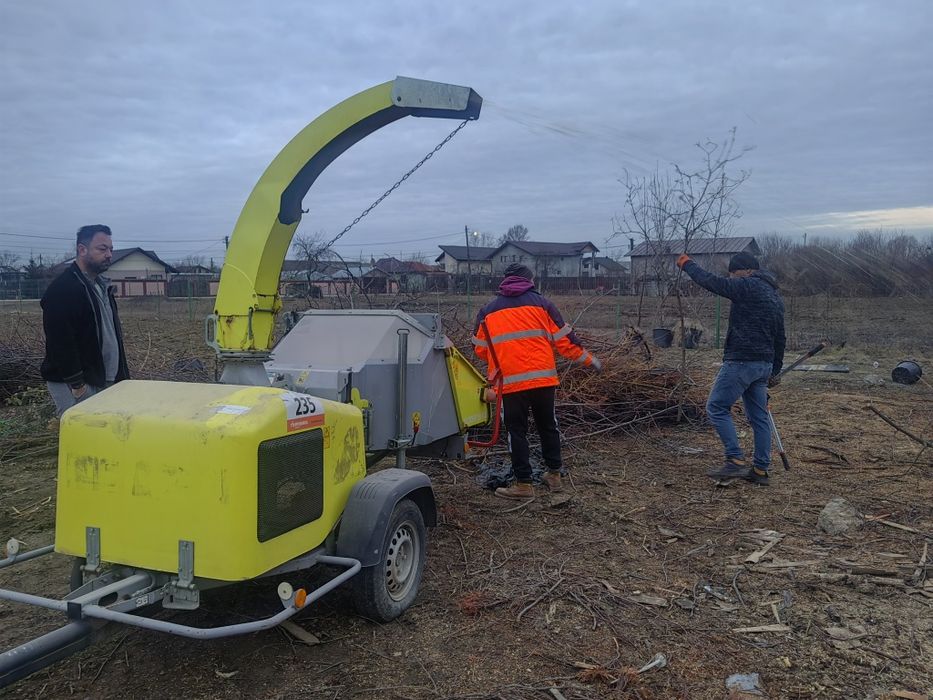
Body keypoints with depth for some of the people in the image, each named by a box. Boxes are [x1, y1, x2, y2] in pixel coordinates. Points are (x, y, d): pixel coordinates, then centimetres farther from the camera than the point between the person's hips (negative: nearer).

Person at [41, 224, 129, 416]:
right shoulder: (62, 288, -14)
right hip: (74, 385, -8)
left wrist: (120, 377, 13)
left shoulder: (102, 286, 15)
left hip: (104, 382, 9)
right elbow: (61, 342, -20)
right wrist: (77, 385, -21)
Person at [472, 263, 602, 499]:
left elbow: (480, 348, 14)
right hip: (543, 378, 1)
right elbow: (564, 338, 4)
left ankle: (524, 484, 7)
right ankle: (554, 474, 27)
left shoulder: (488, 311, 10)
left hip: (509, 382, -1)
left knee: (517, 431, 7)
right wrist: (587, 359, 16)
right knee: (548, 426, 18)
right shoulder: (541, 303, 6)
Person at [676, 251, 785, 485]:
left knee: (717, 407, -4)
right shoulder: (775, 296, 20)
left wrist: (687, 264, 6)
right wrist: (774, 371, 30)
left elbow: (712, 281, -10)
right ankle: (760, 470, 14)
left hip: (741, 361, -9)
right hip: (764, 364, 10)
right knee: (759, 416, 11)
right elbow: (779, 338, 24)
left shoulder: (748, 286, -10)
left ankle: (736, 461, -8)